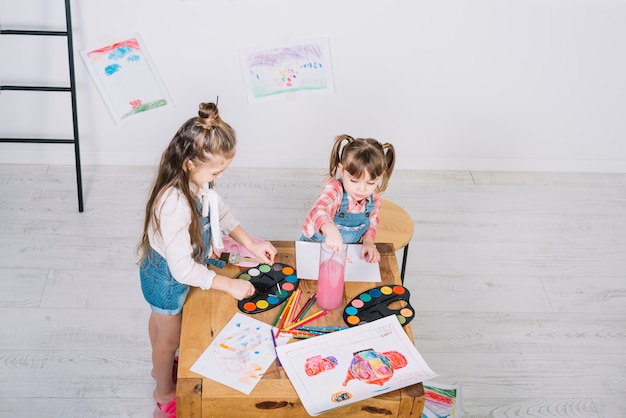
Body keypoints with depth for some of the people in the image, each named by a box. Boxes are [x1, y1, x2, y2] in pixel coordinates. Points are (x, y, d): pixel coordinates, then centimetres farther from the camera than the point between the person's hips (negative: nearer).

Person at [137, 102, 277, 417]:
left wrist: (250, 243, -5)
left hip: (179, 269, 7)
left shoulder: (198, 182, -19)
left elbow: (219, 211, 2)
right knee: (170, 338, 20)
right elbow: (183, 269, -35)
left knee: (160, 320, 34)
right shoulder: (174, 205, -43)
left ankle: (160, 366, 64)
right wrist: (229, 285, -27)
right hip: (168, 279, -7)